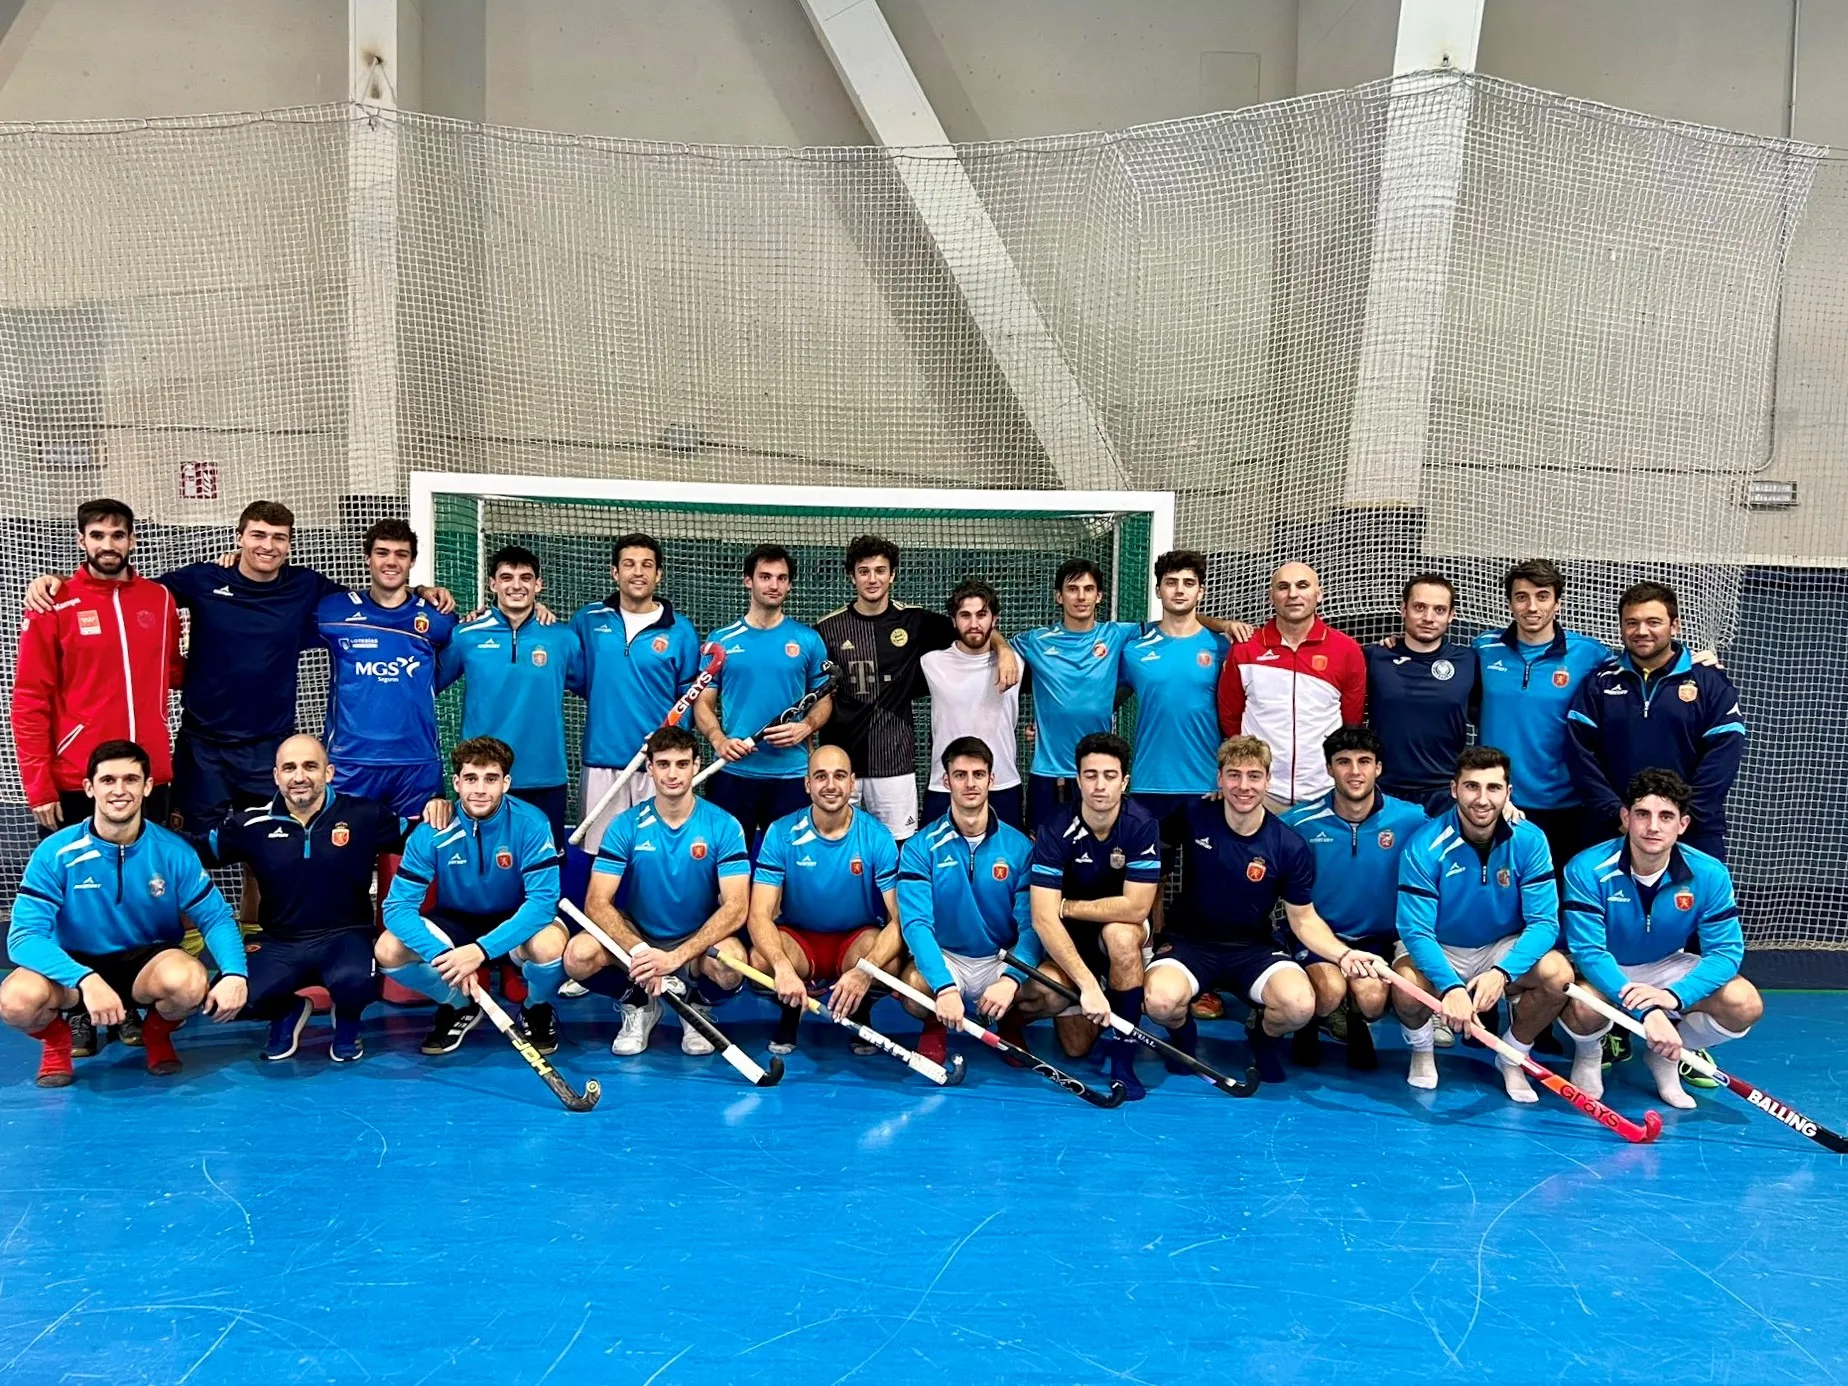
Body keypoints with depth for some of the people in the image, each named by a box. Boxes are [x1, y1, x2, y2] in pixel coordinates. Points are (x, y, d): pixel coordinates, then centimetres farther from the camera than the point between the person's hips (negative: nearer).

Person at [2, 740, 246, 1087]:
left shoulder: (173, 852, -10)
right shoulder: (56, 853, -14)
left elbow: (215, 917, -5)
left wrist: (233, 974, -27)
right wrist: (86, 979, -39)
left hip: (148, 963, 0)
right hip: (75, 966, 0)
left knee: (188, 980, -34)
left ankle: (157, 1032, 4)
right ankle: (56, 1037, 7)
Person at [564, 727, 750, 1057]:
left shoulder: (723, 826, -10)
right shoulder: (626, 826, -7)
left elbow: (736, 907, -17)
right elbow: (597, 903, -13)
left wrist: (675, 957, -30)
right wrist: (639, 951, -32)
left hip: (699, 941, -1)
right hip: (636, 937, 2)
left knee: (731, 966, -35)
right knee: (578, 957, -28)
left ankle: (697, 1005, 3)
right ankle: (639, 1005, 5)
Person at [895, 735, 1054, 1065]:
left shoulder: (1019, 847, -4)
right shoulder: (921, 848, -7)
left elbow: (1031, 923, -11)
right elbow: (916, 923, -18)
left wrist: (1010, 980, -30)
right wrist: (944, 986, -35)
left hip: (1002, 960, 1)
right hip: (944, 960, -1)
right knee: (912, 987, -35)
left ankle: (1009, 1022, 10)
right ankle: (935, 1025, 5)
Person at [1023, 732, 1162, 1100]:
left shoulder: (1142, 826, -21)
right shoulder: (1055, 832, -22)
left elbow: (1135, 908, -24)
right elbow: (1043, 919, -28)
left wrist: (1066, 907, -18)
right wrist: (1088, 984, -38)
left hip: (1123, 929, 0)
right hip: (1070, 937, 0)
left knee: (1120, 934, -36)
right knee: (1076, 1047, -13)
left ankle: (1122, 1056, -22)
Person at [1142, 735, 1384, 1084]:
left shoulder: (1291, 847, -9)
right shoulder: (1193, 817, -10)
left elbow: (1304, 918, 0)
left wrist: (1343, 954, -19)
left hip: (1253, 949, 1)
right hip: (1189, 941, 0)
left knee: (1300, 1006, -30)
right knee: (1161, 1001, -34)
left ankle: (1264, 1037, 10)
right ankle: (1184, 1038, 8)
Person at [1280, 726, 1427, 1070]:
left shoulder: (1409, 819, -8)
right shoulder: (1301, 822, -11)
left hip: (1377, 938, 1)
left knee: (1372, 998, -27)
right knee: (1331, 991, -30)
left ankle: (1358, 1025, 14)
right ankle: (1307, 1026, 9)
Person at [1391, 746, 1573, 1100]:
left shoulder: (1529, 841, -14)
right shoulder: (1425, 846, -22)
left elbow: (1544, 921, -17)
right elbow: (1416, 930, -24)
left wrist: (1502, 973, -34)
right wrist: (1451, 986, -41)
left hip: (1504, 949, 2)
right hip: (1437, 951, -2)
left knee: (1558, 974, -26)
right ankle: (1422, 1051, 5)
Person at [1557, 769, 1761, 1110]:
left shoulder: (1708, 874, -18)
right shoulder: (1588, 869, -27)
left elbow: (1726, 950, -16)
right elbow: (1588, 951, -29)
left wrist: (1674, 996, -35)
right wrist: (1646, 1009, -41)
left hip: (1667, 968, 4)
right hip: (1601, 972, -3)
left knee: (1746, 1004, -20)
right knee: (1584, 1009, -37)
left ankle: (1666, 1057, 9)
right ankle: (1588, 1055, 4)